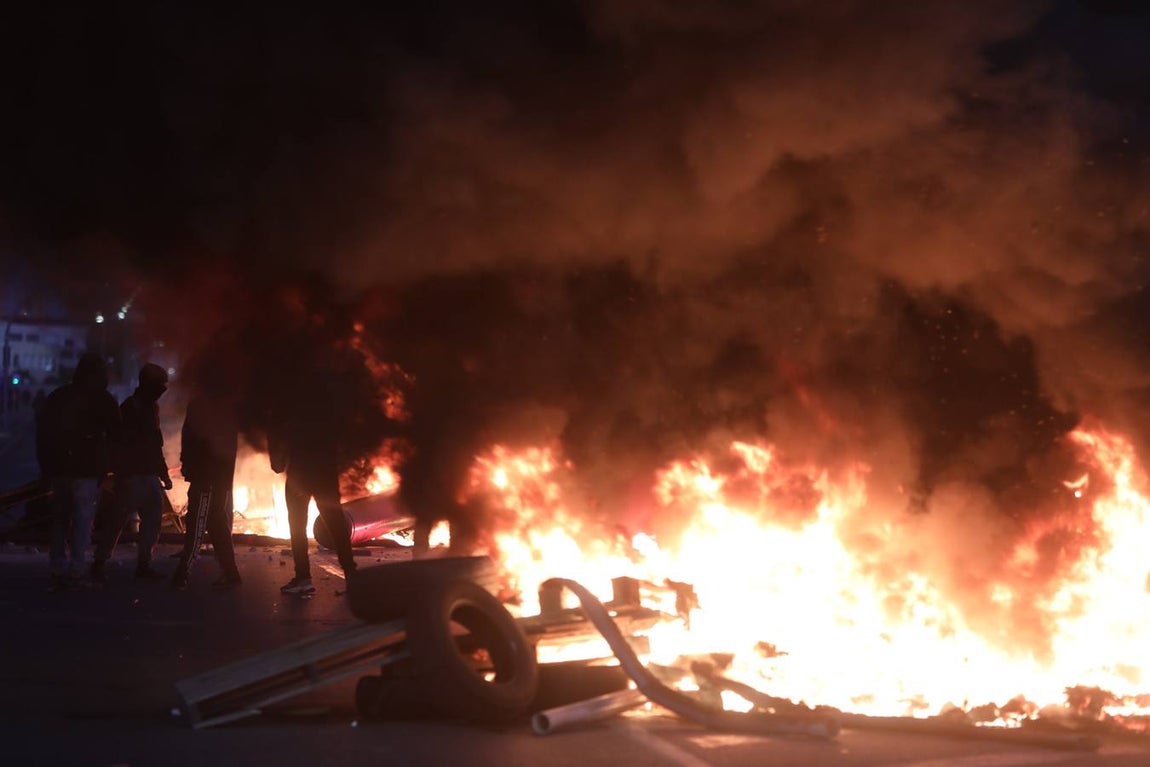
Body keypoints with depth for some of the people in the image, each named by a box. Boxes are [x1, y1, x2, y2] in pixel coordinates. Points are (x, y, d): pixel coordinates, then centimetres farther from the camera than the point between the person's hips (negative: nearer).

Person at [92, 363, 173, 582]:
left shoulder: (151, 407, 18)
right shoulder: (131, 407, -10)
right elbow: (123, 443, -16)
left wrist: (163, 473, 23)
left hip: (149, 476, 9)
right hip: (132, 476, -9)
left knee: (153, 519, 6)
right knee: (117, 520, -5)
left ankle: (144, 565, 12)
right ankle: (99, 563, 2)